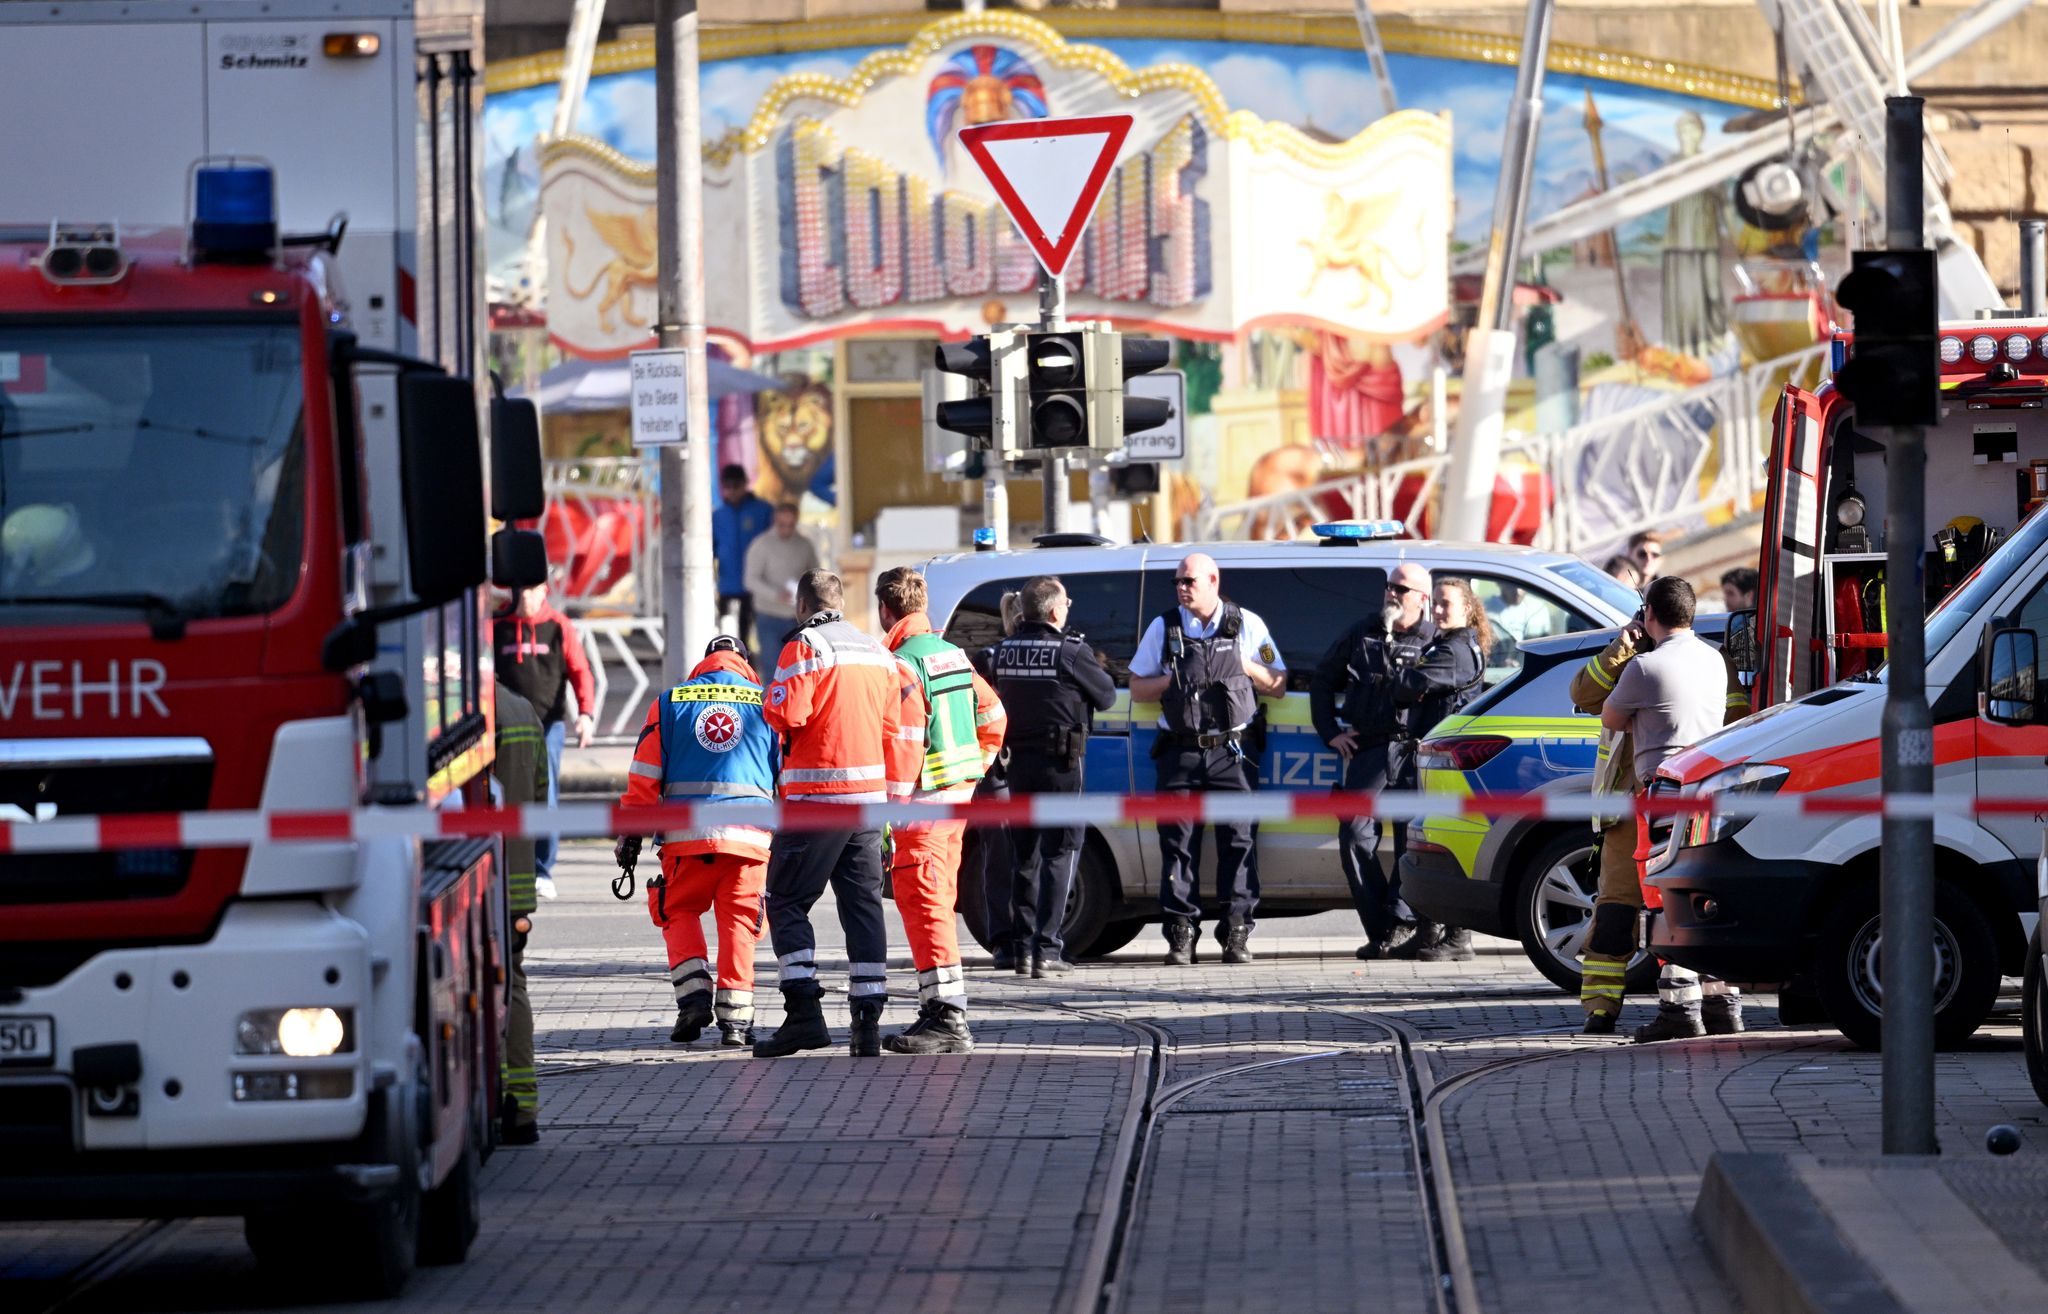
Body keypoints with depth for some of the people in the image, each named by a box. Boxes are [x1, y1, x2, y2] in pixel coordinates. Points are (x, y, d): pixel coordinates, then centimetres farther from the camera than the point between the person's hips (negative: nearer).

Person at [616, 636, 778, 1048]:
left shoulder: (670, 703, 9)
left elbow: (644, 776, 6)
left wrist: (630, 835, 10)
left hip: (686, 835, 0)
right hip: (749, 836, 0)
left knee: (680, 913, 16)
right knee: (738, 922, 8)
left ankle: (693, 994, -2)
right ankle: (735, 1015, -1)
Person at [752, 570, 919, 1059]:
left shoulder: (806, 647, -8)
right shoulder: (878, 653, 14)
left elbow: (783, 714, -19)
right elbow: (896, 731, 15)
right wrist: (894, 798, 18)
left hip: (816, 797, -6)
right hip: (869, 797, 6)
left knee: (787, 901, 1)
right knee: (864, 906, 8)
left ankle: (805, 1013, -11)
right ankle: (867, 1023, 4)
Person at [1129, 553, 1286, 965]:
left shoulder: (1247, 625, 9)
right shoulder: (1163, 628, 11)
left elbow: (1277, 686, 12)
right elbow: (1137, 688, 12)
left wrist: (1248, 667, -6)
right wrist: (1173, 680, -5)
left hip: (1233, 751, -1)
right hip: (1180, 753, 1)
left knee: (1239, 840, -6)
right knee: (1178, 842, -3)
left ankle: (1236, 933, -3)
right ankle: (1181, 935, 0)